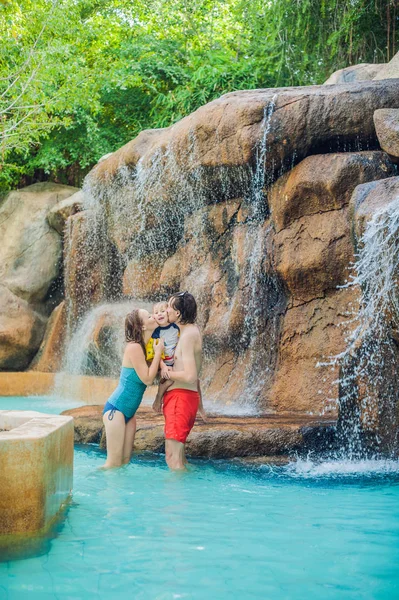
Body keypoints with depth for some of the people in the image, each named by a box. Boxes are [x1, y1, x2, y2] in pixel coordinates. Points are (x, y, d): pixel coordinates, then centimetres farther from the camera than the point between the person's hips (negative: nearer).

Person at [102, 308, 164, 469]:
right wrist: (158, 352, -11)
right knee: (114, 463, -7)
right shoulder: (134, 347, -17)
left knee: (125, 461, 8)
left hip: (129, 412, 9)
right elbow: (147, 379, -18)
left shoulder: (145, 347, 9)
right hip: (116, 408, -9)